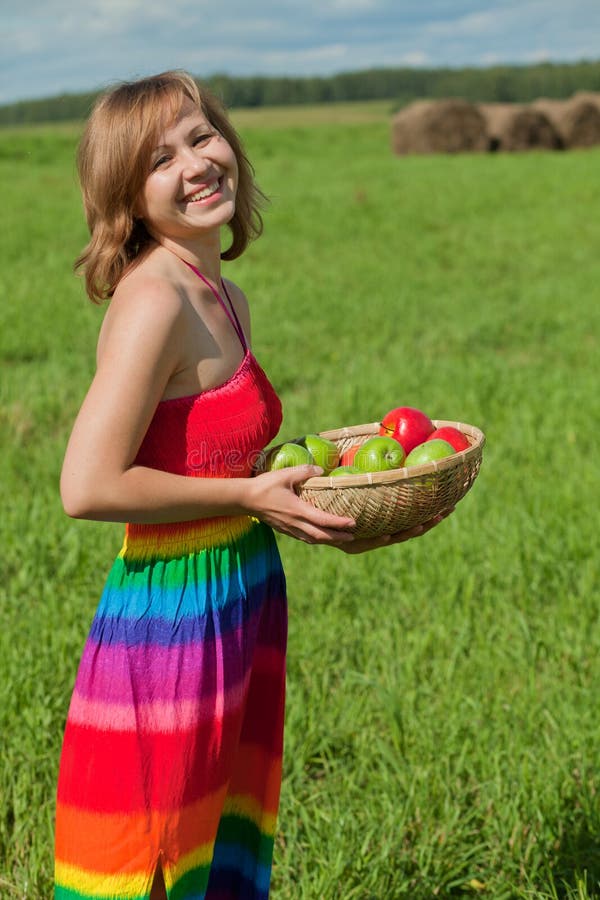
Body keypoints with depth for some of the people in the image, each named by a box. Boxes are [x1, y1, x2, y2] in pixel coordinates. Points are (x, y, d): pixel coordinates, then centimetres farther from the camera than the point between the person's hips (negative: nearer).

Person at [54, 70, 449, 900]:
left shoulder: (224, 300, 8)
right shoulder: (152, 301, -19)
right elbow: (88, 486, -24)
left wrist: (319, 512, 7)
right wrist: (252, 496, -16)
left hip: (237, 613, 9)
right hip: (175, 622, -9)